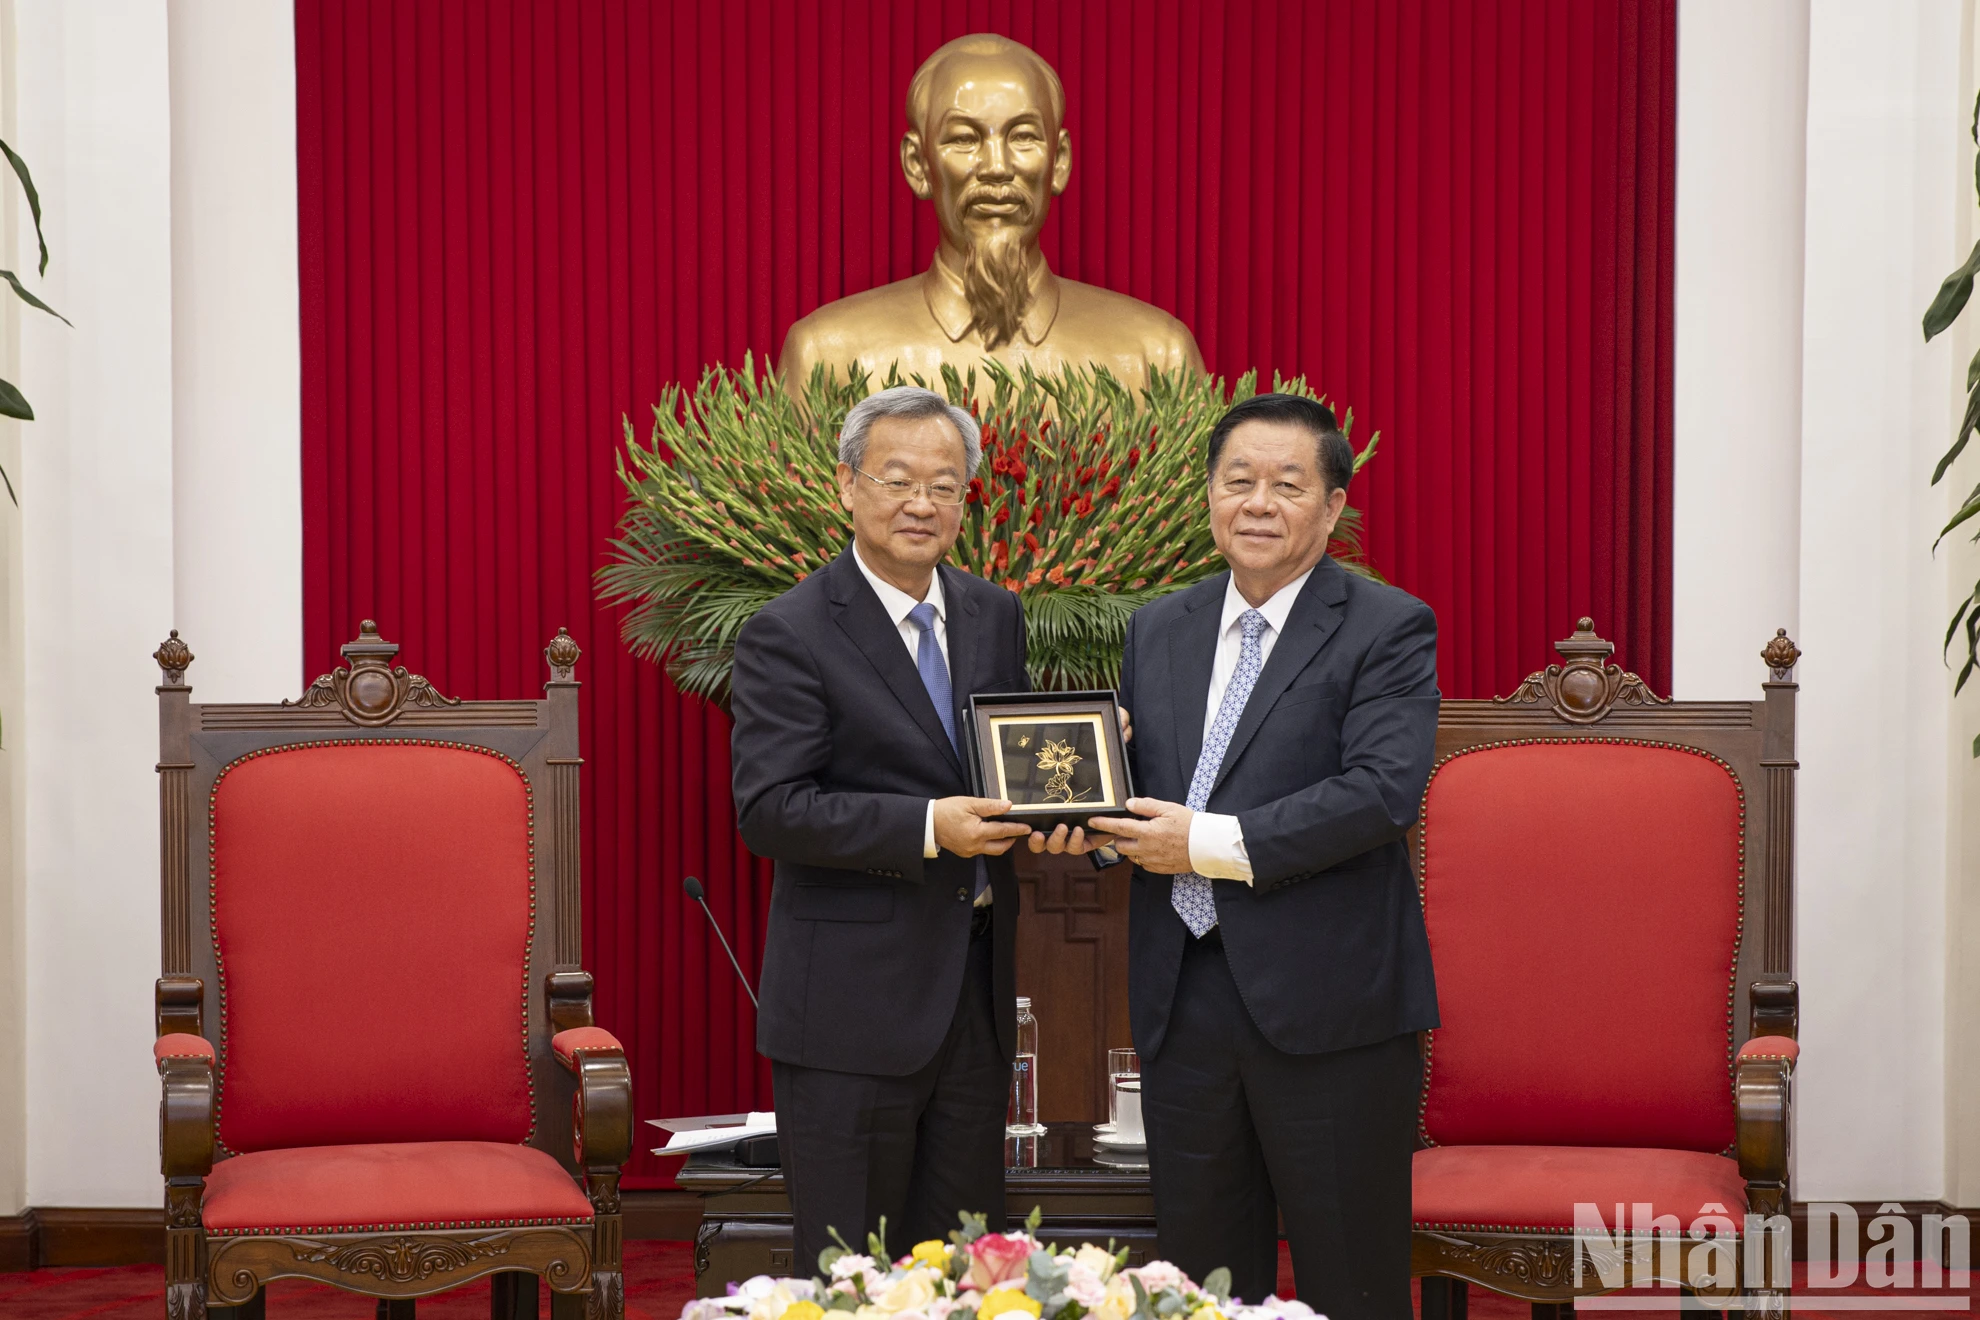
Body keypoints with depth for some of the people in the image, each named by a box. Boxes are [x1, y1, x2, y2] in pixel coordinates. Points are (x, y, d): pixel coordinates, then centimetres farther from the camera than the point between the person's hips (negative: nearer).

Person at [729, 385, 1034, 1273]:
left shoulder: (993, 616, 10)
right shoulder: (789, 635, -10)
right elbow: (769, 811, -17)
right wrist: (928, 829, -26)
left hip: (976, 990, 6)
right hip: (854, 999, -6)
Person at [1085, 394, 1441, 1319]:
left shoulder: (1388, 631, -5)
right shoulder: (1158, 630, 14)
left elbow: (1382, 791, -17)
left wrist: (1211, 844, -18)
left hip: (1326, 1005, -5)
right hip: (1183, 1000, 6)